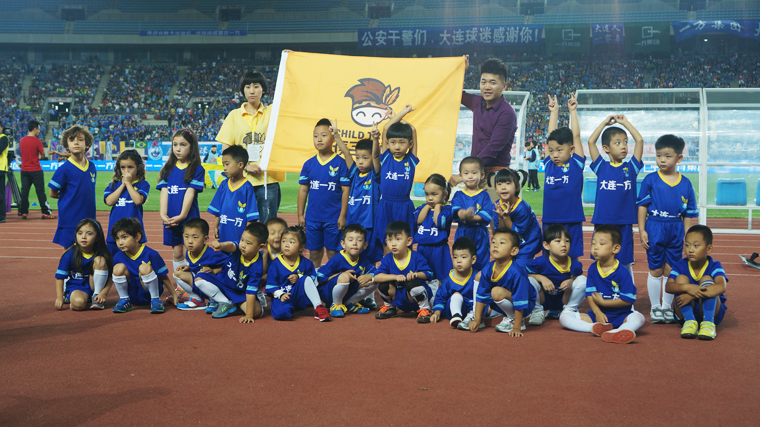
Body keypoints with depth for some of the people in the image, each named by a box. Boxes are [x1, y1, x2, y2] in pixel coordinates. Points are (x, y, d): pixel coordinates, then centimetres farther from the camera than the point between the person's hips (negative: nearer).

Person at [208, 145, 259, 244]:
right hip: (223, 235, 5)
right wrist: (215, 228, 10)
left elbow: (251, 216, -8)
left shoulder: (247, 187, -8)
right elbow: (217, 211, 14)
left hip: (240, 236, -5)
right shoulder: (224, 184, 9)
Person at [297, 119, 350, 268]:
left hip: (333, 218, -3)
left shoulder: (340, 163, -6)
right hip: (312, 217, 3)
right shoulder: (309, 164, 4)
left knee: (333, 253, 6)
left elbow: (345, 190, -6)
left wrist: (342, 216, -8)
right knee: (314, 252, 13)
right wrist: (300, 214, 6)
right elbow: (303, 190, 8)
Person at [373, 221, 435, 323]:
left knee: (411, 284, -35)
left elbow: (429, 274, -15)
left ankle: (425, 309, -10)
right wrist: (395, 277, -32)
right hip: (398, 298, 4)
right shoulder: (387, 259, -6)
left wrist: (416, 274, -35)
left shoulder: (416, 257, -11)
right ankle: (389, 307, 12)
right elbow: (376, 277, -18)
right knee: (383, 285, -21)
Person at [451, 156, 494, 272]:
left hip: (480, 235, -1)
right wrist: (463, 214, -36)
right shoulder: (458, 195, 6)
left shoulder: (484, 195, 2)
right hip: (462, 234, 1)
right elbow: (456, 211, -13)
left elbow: (486, 215, -11)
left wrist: (471, 218, -29)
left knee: (481, 264, 3)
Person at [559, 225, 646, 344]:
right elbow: (589, 294, 1)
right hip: (597, 314, 4)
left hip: (621, 316, -4)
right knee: (564, 317, -13)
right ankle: (595, 327, -36)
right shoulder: (593, 268, 4)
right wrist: (597, 312, -15)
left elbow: (628, 299, -12)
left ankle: (615, 332, -62)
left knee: (638, 318, -34)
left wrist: (603, 302, -8)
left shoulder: (622, 272, -9)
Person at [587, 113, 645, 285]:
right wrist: (605, 122, 6)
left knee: (626, 263, 6)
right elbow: (591, 141, -2)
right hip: (602, 222, 0)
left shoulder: (631, 167, 5)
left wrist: (625, 122, 5)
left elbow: (639, 140, -2)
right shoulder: (602, 167, 4)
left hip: (624, 223, 0)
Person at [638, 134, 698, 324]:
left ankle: (667, 306, 19)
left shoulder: (685, 183, 4)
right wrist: (642, 230, -7)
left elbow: (688, 212, 7)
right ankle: (655, 307, 14)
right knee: (655, 270, 5)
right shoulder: (650, 180, -2)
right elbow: (642, 206, -1)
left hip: (676, 230, 2)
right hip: (654, 228, -2)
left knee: (671, 270, 7)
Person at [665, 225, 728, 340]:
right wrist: (687, 287, -44)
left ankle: (708, 323, -30)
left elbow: (721, 287, -32)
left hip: (711, 309, -2)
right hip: (686, 312, 2)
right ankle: (690, 322, -26)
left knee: (706, 279, -21)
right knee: (681, 279, -18)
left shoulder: (714, 266, -11)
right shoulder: (680, 266, -4)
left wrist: (692, 295, -40)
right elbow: (668, 286, -22)